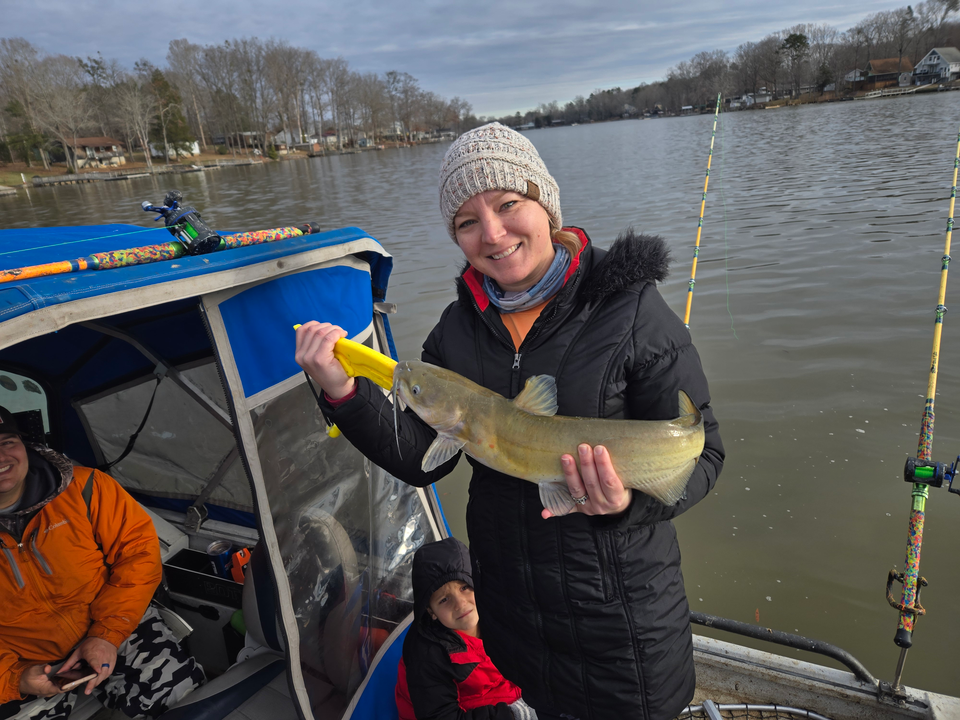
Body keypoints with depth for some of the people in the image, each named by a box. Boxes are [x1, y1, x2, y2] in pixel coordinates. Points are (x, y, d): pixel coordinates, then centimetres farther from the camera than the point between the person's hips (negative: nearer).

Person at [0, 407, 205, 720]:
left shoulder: (82, 488, -11)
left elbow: (137, 547, -9)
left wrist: (108, 632, -15)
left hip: (115, 628, 0)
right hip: (27, 668, 1)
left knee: (183, 690, -16)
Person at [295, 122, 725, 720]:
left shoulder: (631, 310, -17)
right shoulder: (460, 327, -4)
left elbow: (700, 452, -12)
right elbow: (420, 460, -5)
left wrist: (632, 497, -32)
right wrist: (345, 395, -20)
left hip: (620, 609, -3)